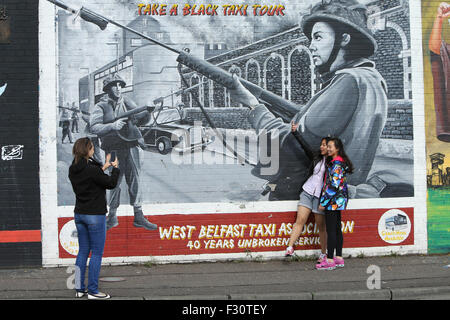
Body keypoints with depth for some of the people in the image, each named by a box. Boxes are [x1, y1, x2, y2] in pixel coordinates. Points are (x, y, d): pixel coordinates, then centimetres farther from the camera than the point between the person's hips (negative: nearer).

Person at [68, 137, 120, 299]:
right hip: (95, 215, -8)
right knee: (97, 253, 0)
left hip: (79, 214, 8)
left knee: (83, 251, 14)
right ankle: (92, 290, 1)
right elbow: (111, 183, -9)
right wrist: (115, 168, 7)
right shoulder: (91, 170, -20)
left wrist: (103, 167, 22)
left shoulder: (73, 170, 3)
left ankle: (79, 288, 17)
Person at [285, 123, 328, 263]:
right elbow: (305, 146, 16)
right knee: (300, 220, -7)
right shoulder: (317, 158, 10)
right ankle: (290, 248, -12)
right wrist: (295, 132, 16)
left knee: (321, 226, 2)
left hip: (320, 196, -3)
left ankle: (323, 253, 12)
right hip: (307, 192, 4)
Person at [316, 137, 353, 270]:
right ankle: (339, 258, 16)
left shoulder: (336, 164, -17)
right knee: (337, 229, 12)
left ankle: (330, 260, -5)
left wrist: (324, 202, -17)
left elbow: (333, 185, -21)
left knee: (331, 230, -7)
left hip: (333, 201, -10)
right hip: (338, 201, 10)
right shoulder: (340, 162, 14)